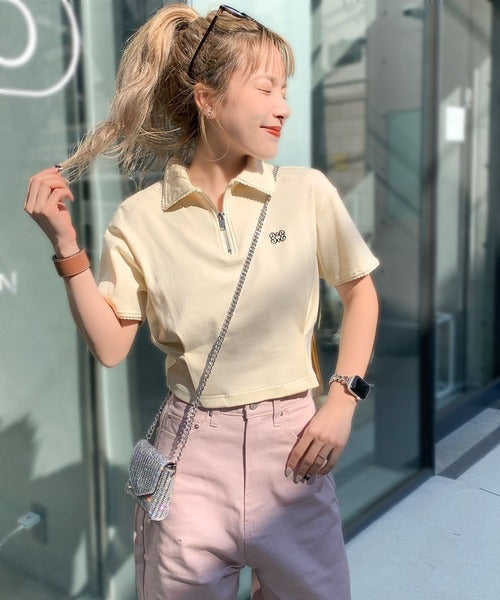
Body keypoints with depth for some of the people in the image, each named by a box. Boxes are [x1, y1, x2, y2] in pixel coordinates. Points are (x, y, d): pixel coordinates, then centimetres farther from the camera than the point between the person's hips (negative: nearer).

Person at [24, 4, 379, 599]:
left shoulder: (307, 192, -4)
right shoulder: (139, 219, -5)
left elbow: (359, 291, 7)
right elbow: (109, 347, -2)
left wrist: (343, 401, -2)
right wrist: (66, 247, -11)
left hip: (291, 443, 1)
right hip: (193, 450, 0)